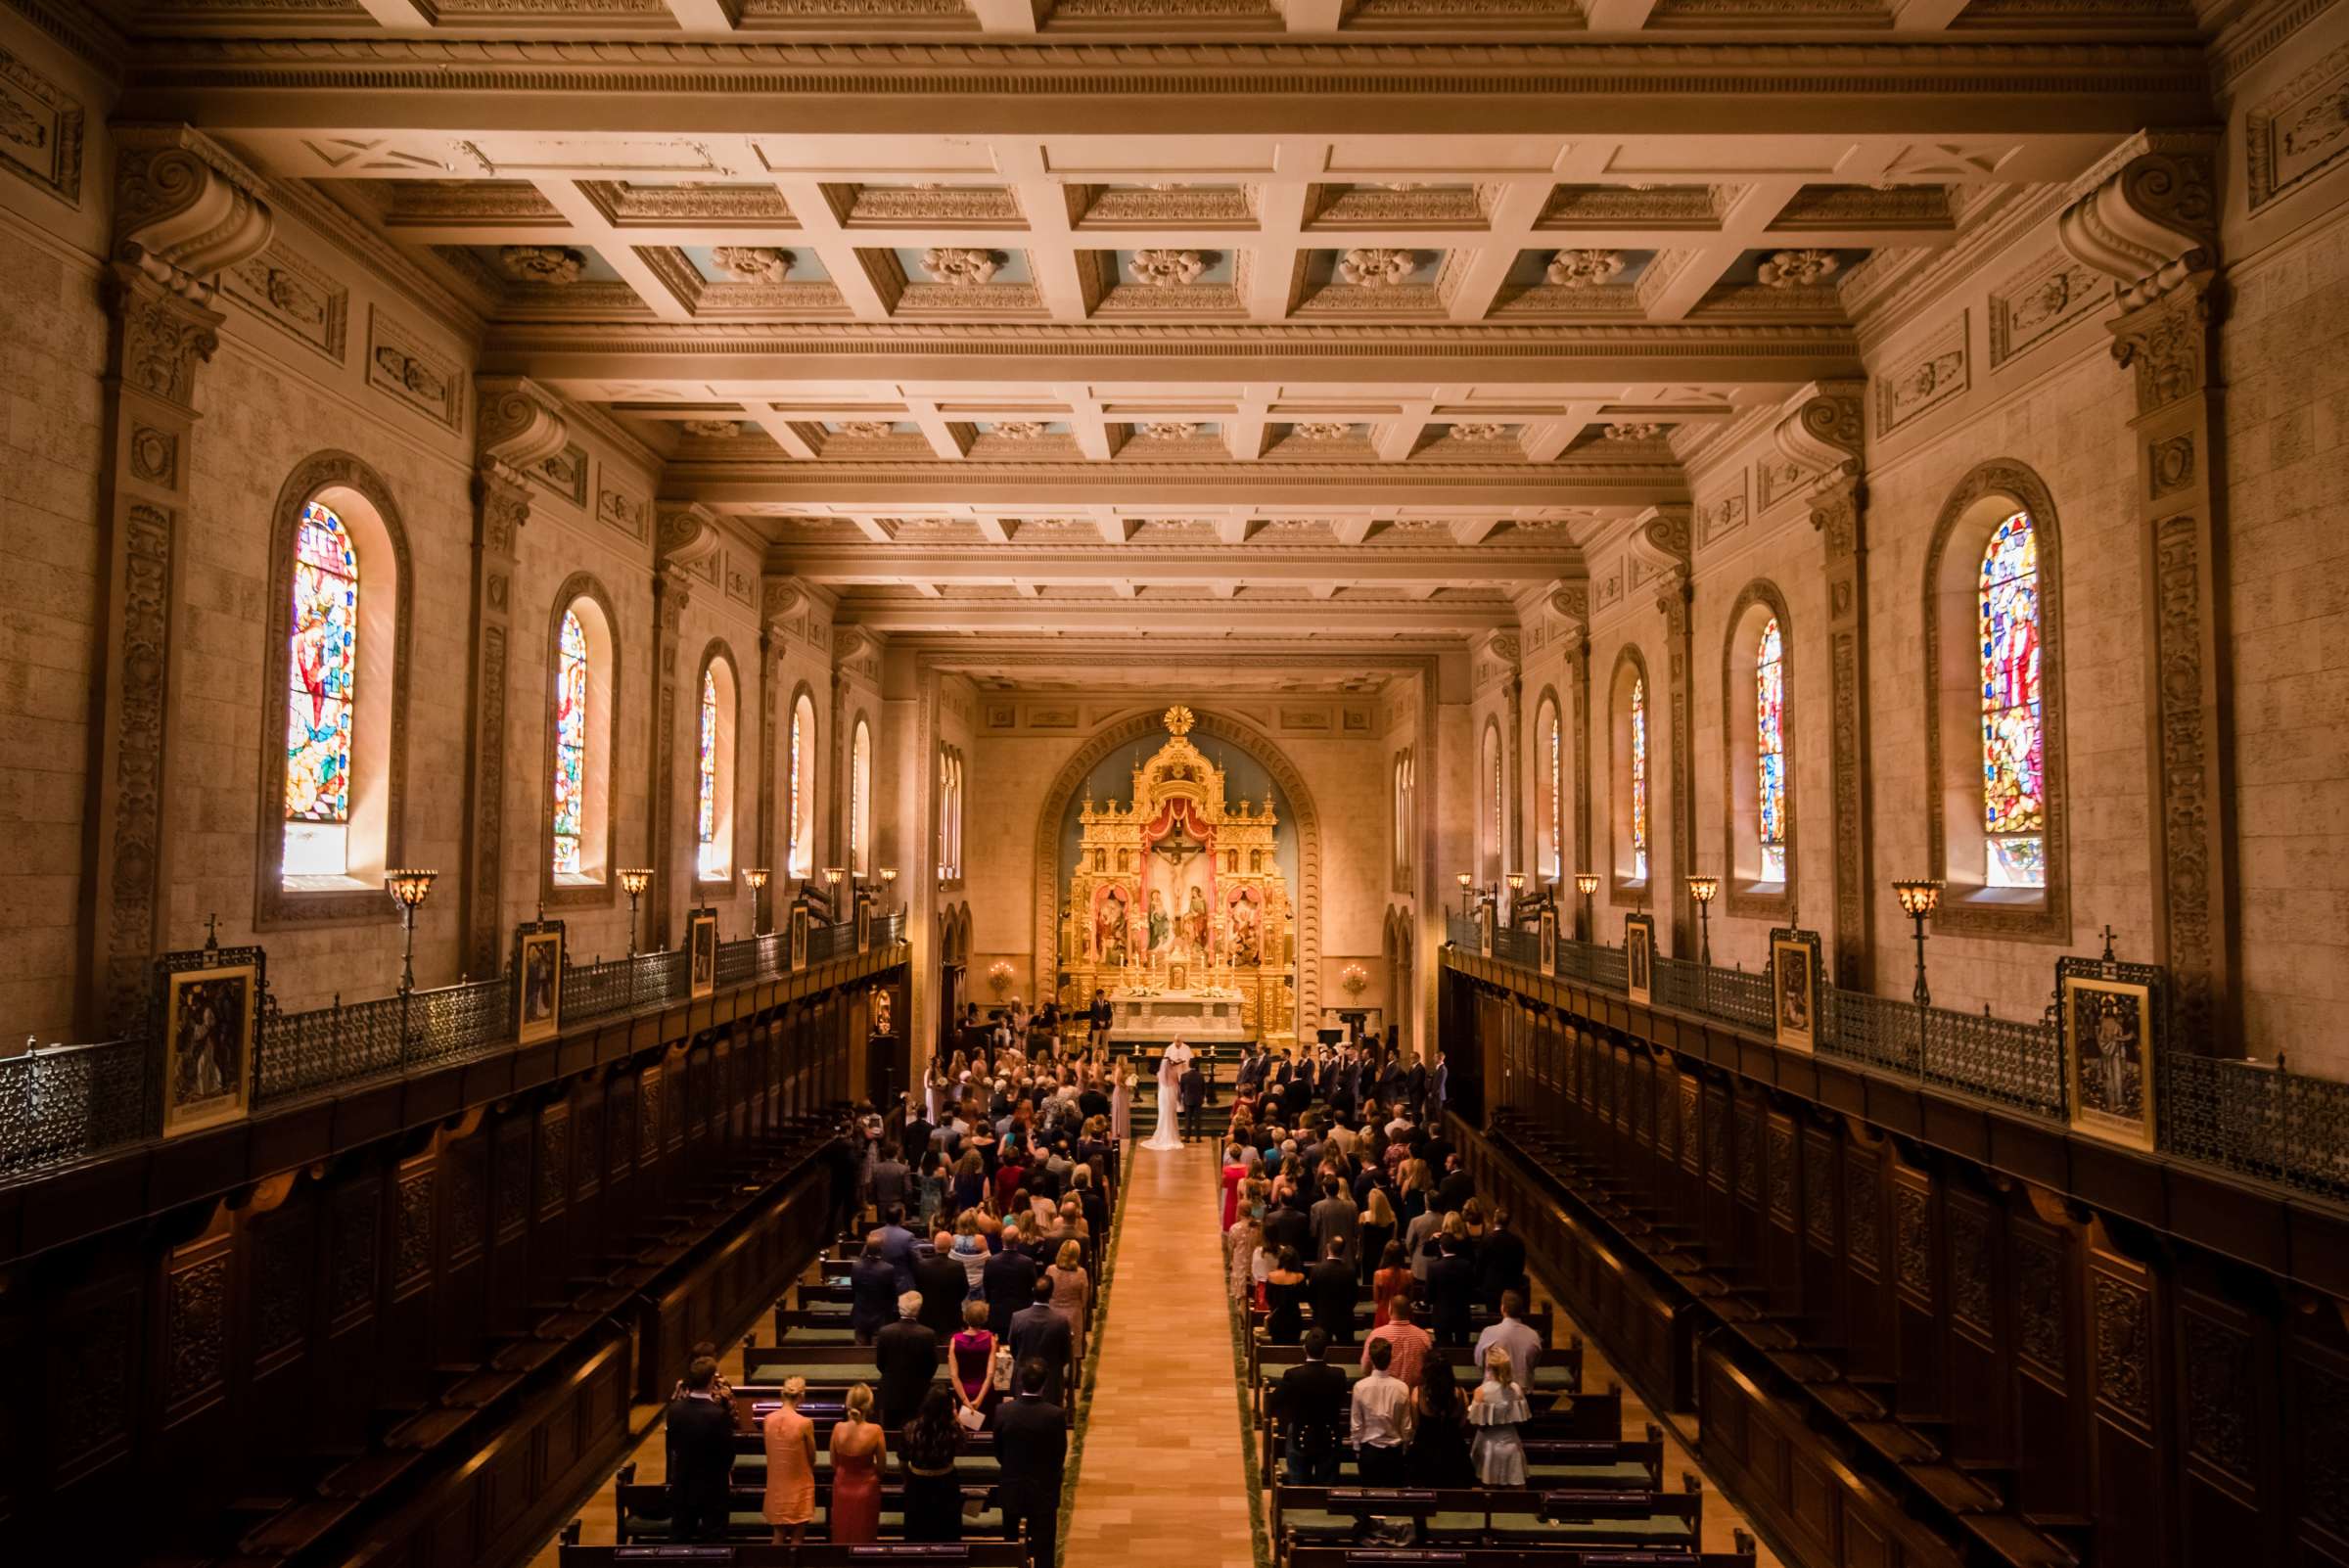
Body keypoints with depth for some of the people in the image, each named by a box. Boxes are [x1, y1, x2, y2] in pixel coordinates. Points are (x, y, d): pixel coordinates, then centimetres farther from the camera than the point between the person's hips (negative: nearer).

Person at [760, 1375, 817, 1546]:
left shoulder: (768, 1419, -7)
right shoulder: (805, 1423, -19)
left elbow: (770, 1451, 3)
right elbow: (812, 1458, -6)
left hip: (776, 1486, 4)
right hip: (799, 1486, -4)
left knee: (779, 1537, 17)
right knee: (796, 1539, 9)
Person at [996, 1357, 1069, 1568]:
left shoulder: (1003, 1411, -16)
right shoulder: (1056, 1415, -22)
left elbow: (998, 1452, -3)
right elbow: (1060, 1455, -9)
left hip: (1012, 1487, 2)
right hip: (1044, 1490, -2)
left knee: (1011, 1545, 23)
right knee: (1043, 1550, 11)